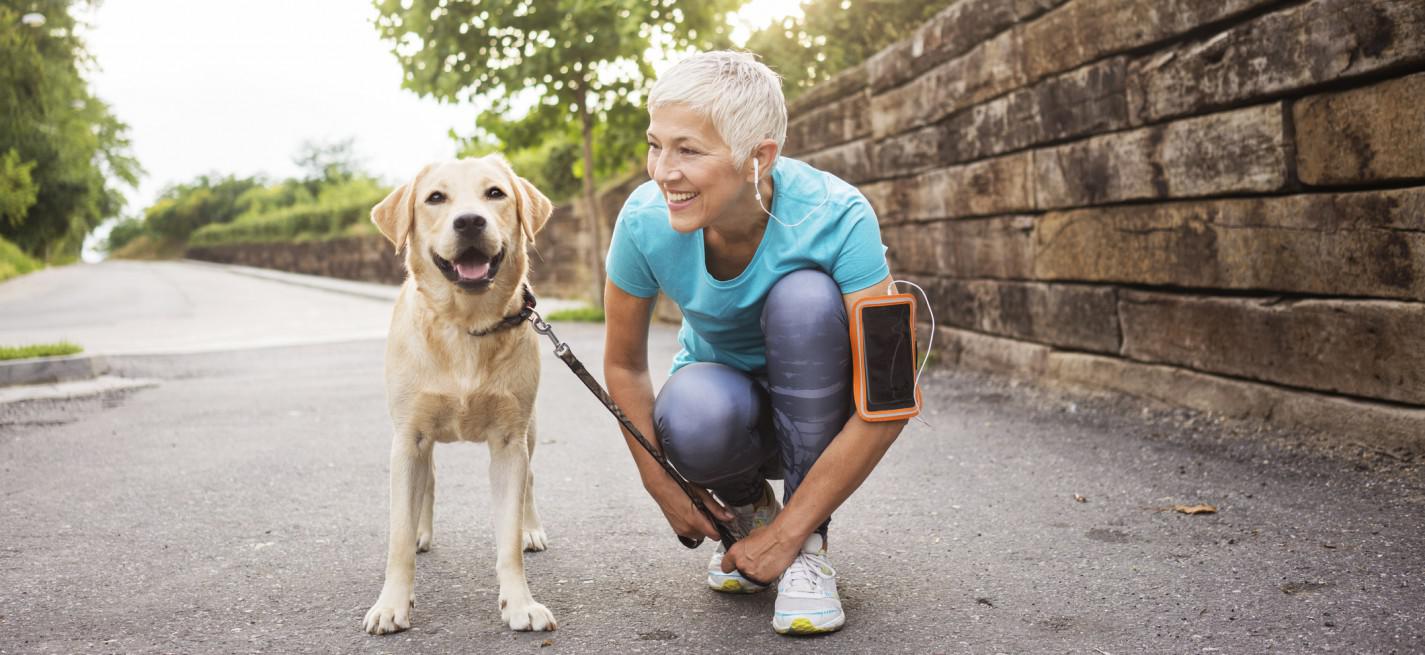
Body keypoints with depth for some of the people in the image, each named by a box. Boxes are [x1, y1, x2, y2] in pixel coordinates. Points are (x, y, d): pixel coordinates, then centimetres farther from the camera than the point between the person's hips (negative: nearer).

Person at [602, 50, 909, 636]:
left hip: (817, 407, -1)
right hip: (727, 396, 1)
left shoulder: (835, 215, -30)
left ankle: (808, 547, -17)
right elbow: (624, 364, -6)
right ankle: (747, 505, 3)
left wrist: (788, 533, -26)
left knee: (806, 296, -33)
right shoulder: (645, 220, -22)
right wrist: (665, 489, -11)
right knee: (693, 415, -35)